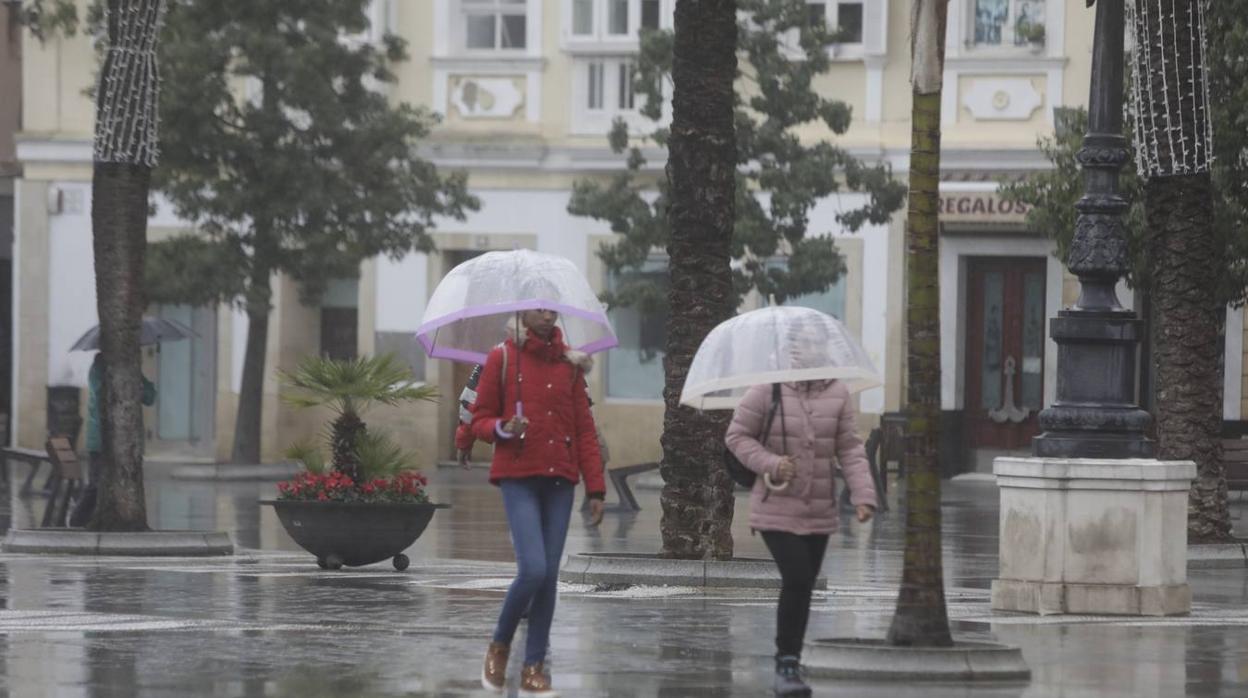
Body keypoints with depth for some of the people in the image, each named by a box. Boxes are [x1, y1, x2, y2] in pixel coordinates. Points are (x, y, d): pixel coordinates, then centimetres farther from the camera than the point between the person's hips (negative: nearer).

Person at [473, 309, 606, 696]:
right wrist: (503, 429, -19)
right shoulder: (502, 358, 0)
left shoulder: (569, 363, 9)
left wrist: (596, 488, 4)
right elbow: (480, 420, 4)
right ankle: (499, 645, 8)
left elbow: (584, 429, 9)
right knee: (533, 570, -16)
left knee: (550, 576, 1)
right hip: (519, 479, -4)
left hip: (560, 480, 4)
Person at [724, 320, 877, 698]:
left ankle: (788, 667, 23)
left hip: (819, 511, 4)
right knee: (797, 579, -17)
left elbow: (850, 449, 1)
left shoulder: (837, 394, 0)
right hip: (777, 508, -4)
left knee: (803, 585, 10)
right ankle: (787, 662, -6)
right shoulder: (767, 390, -10)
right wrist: (770, 465, -18)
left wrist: (863, 494, -11)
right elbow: (737, 435, -3)